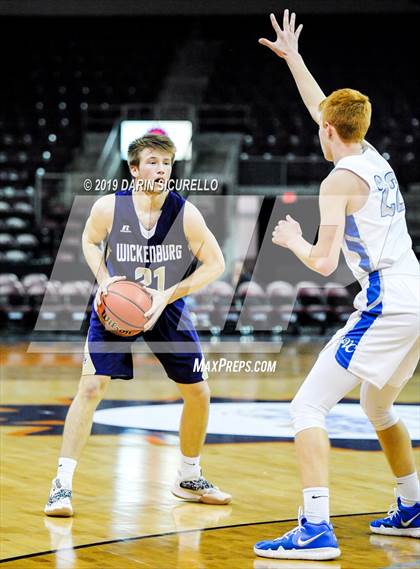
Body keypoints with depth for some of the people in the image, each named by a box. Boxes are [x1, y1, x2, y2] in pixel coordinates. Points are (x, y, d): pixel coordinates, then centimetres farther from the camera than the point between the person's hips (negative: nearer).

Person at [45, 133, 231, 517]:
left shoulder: (186, 213, -19)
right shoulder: (109, 207, -19)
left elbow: (215, 263, -11)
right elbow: (90, 241, 3)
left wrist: (167, 296, -20)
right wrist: (103, 280, -15)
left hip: (167, 308, 2)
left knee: (198, 392, 4)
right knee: (91, 387, -17)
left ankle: (189, 478, 26)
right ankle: (62, 484, -12)